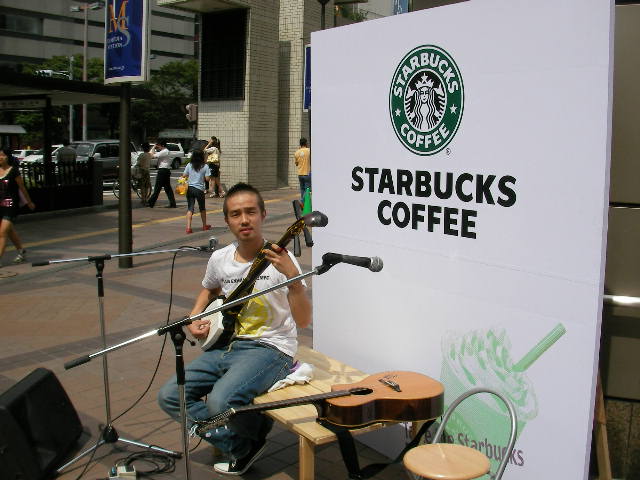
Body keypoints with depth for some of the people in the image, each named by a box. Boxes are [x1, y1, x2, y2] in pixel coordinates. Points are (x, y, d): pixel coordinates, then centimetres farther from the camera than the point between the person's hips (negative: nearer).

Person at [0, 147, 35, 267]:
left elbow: (22, 187, -1)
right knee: (10, 231, 19)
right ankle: (22, 251, 36)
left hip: (11, 205, -7)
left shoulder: (13, 171, -9)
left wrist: (29, 202, 7)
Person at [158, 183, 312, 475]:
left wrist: (292, 275, -37)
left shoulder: (278, 259, -15)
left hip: (270, 349, -7)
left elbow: (304, 321, -23)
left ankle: (257, 426, 5)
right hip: (228, 344, 7)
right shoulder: (220, 259, 3)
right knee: (170, 397, -3)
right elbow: (209, 290, 28)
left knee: (220, 401, -31)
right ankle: (240, 446, 4)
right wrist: (194, 319, 10)